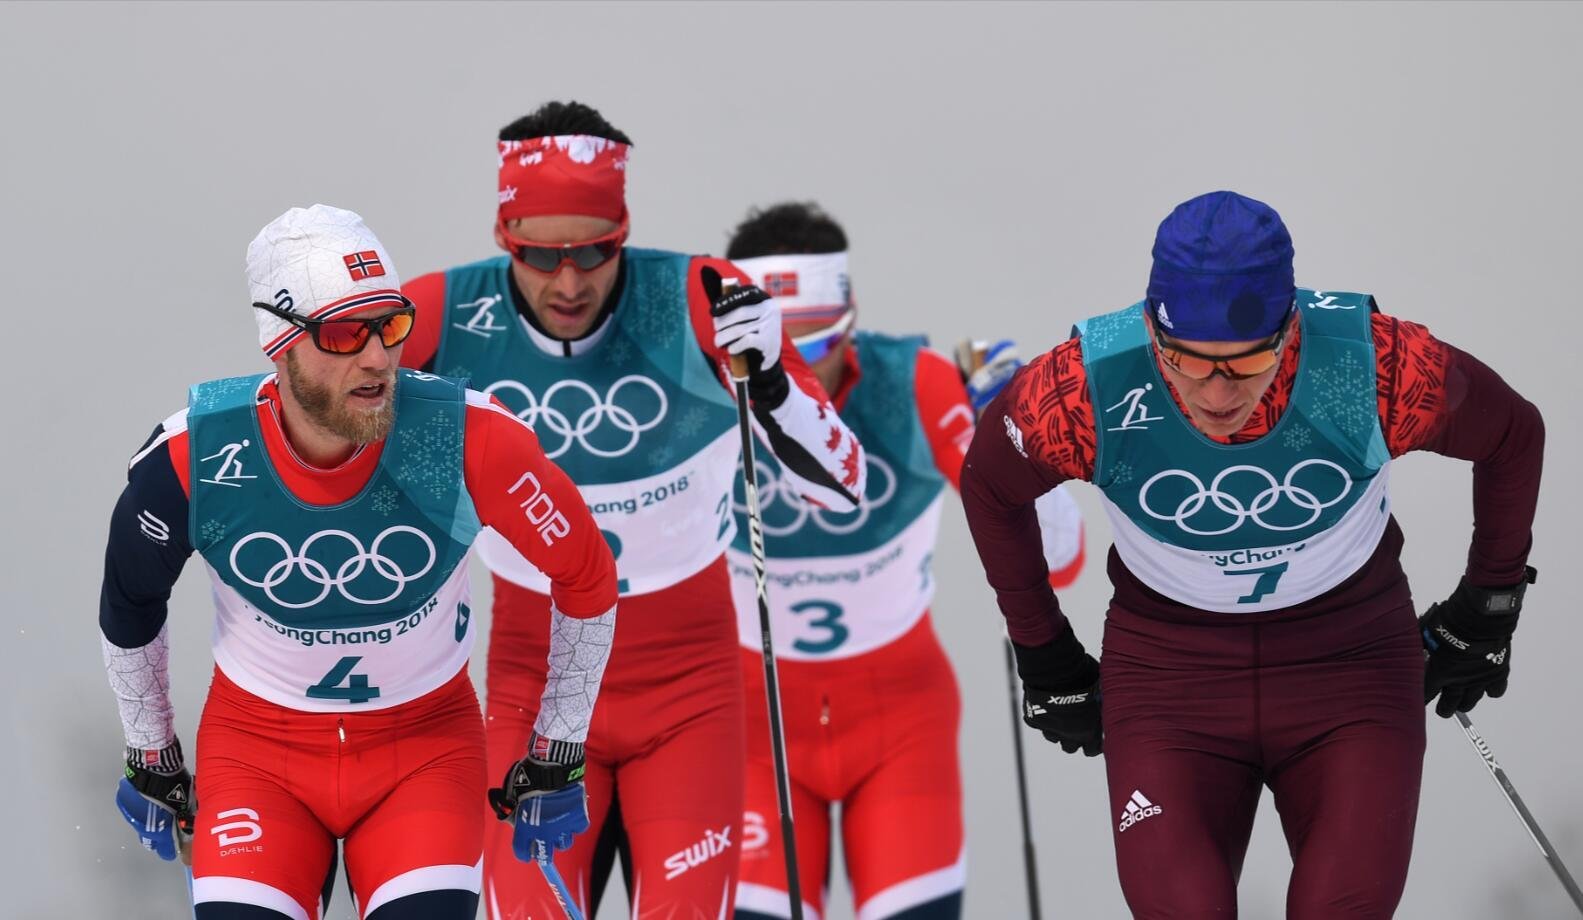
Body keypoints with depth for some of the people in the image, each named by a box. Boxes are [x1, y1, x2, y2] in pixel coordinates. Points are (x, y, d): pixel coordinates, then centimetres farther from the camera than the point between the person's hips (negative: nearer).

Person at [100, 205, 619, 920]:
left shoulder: (471, 441, -22)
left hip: (426, 738, 0)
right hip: (257, 746, 1)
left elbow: (587, 576, -5)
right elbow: (129, 605, 2)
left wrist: (557, 757, 2)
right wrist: (150, 762, 13)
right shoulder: (190, 458, -19)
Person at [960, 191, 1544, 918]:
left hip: (1351, 666, 0)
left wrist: (1488, 608, 9)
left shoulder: (1380, 368, -24)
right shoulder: (1081, 394, -23)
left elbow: (1513, 434, -2)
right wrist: (1044, 660, 8)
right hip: (1168, 673, 0)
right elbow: (988, 484, 1)